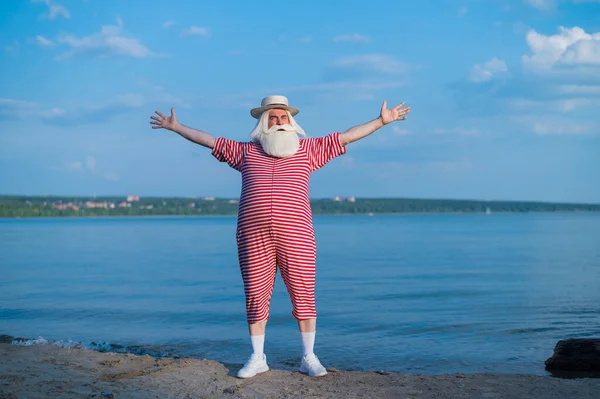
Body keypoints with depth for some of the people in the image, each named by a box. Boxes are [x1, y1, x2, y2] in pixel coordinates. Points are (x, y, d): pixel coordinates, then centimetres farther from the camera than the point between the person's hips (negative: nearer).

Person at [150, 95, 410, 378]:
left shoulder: (307, 149, 11)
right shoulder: (246, 152, 15)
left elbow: (347, 136, 12)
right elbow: (208, 140, 22)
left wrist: (382, 121, 10)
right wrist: (176, 127, 24)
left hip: (296, 238, -1)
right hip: (253, 238, 1)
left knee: (303, 296, 0)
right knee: (255, 298, 5)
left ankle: (309, 358, 13)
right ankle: (257, 358, 19)